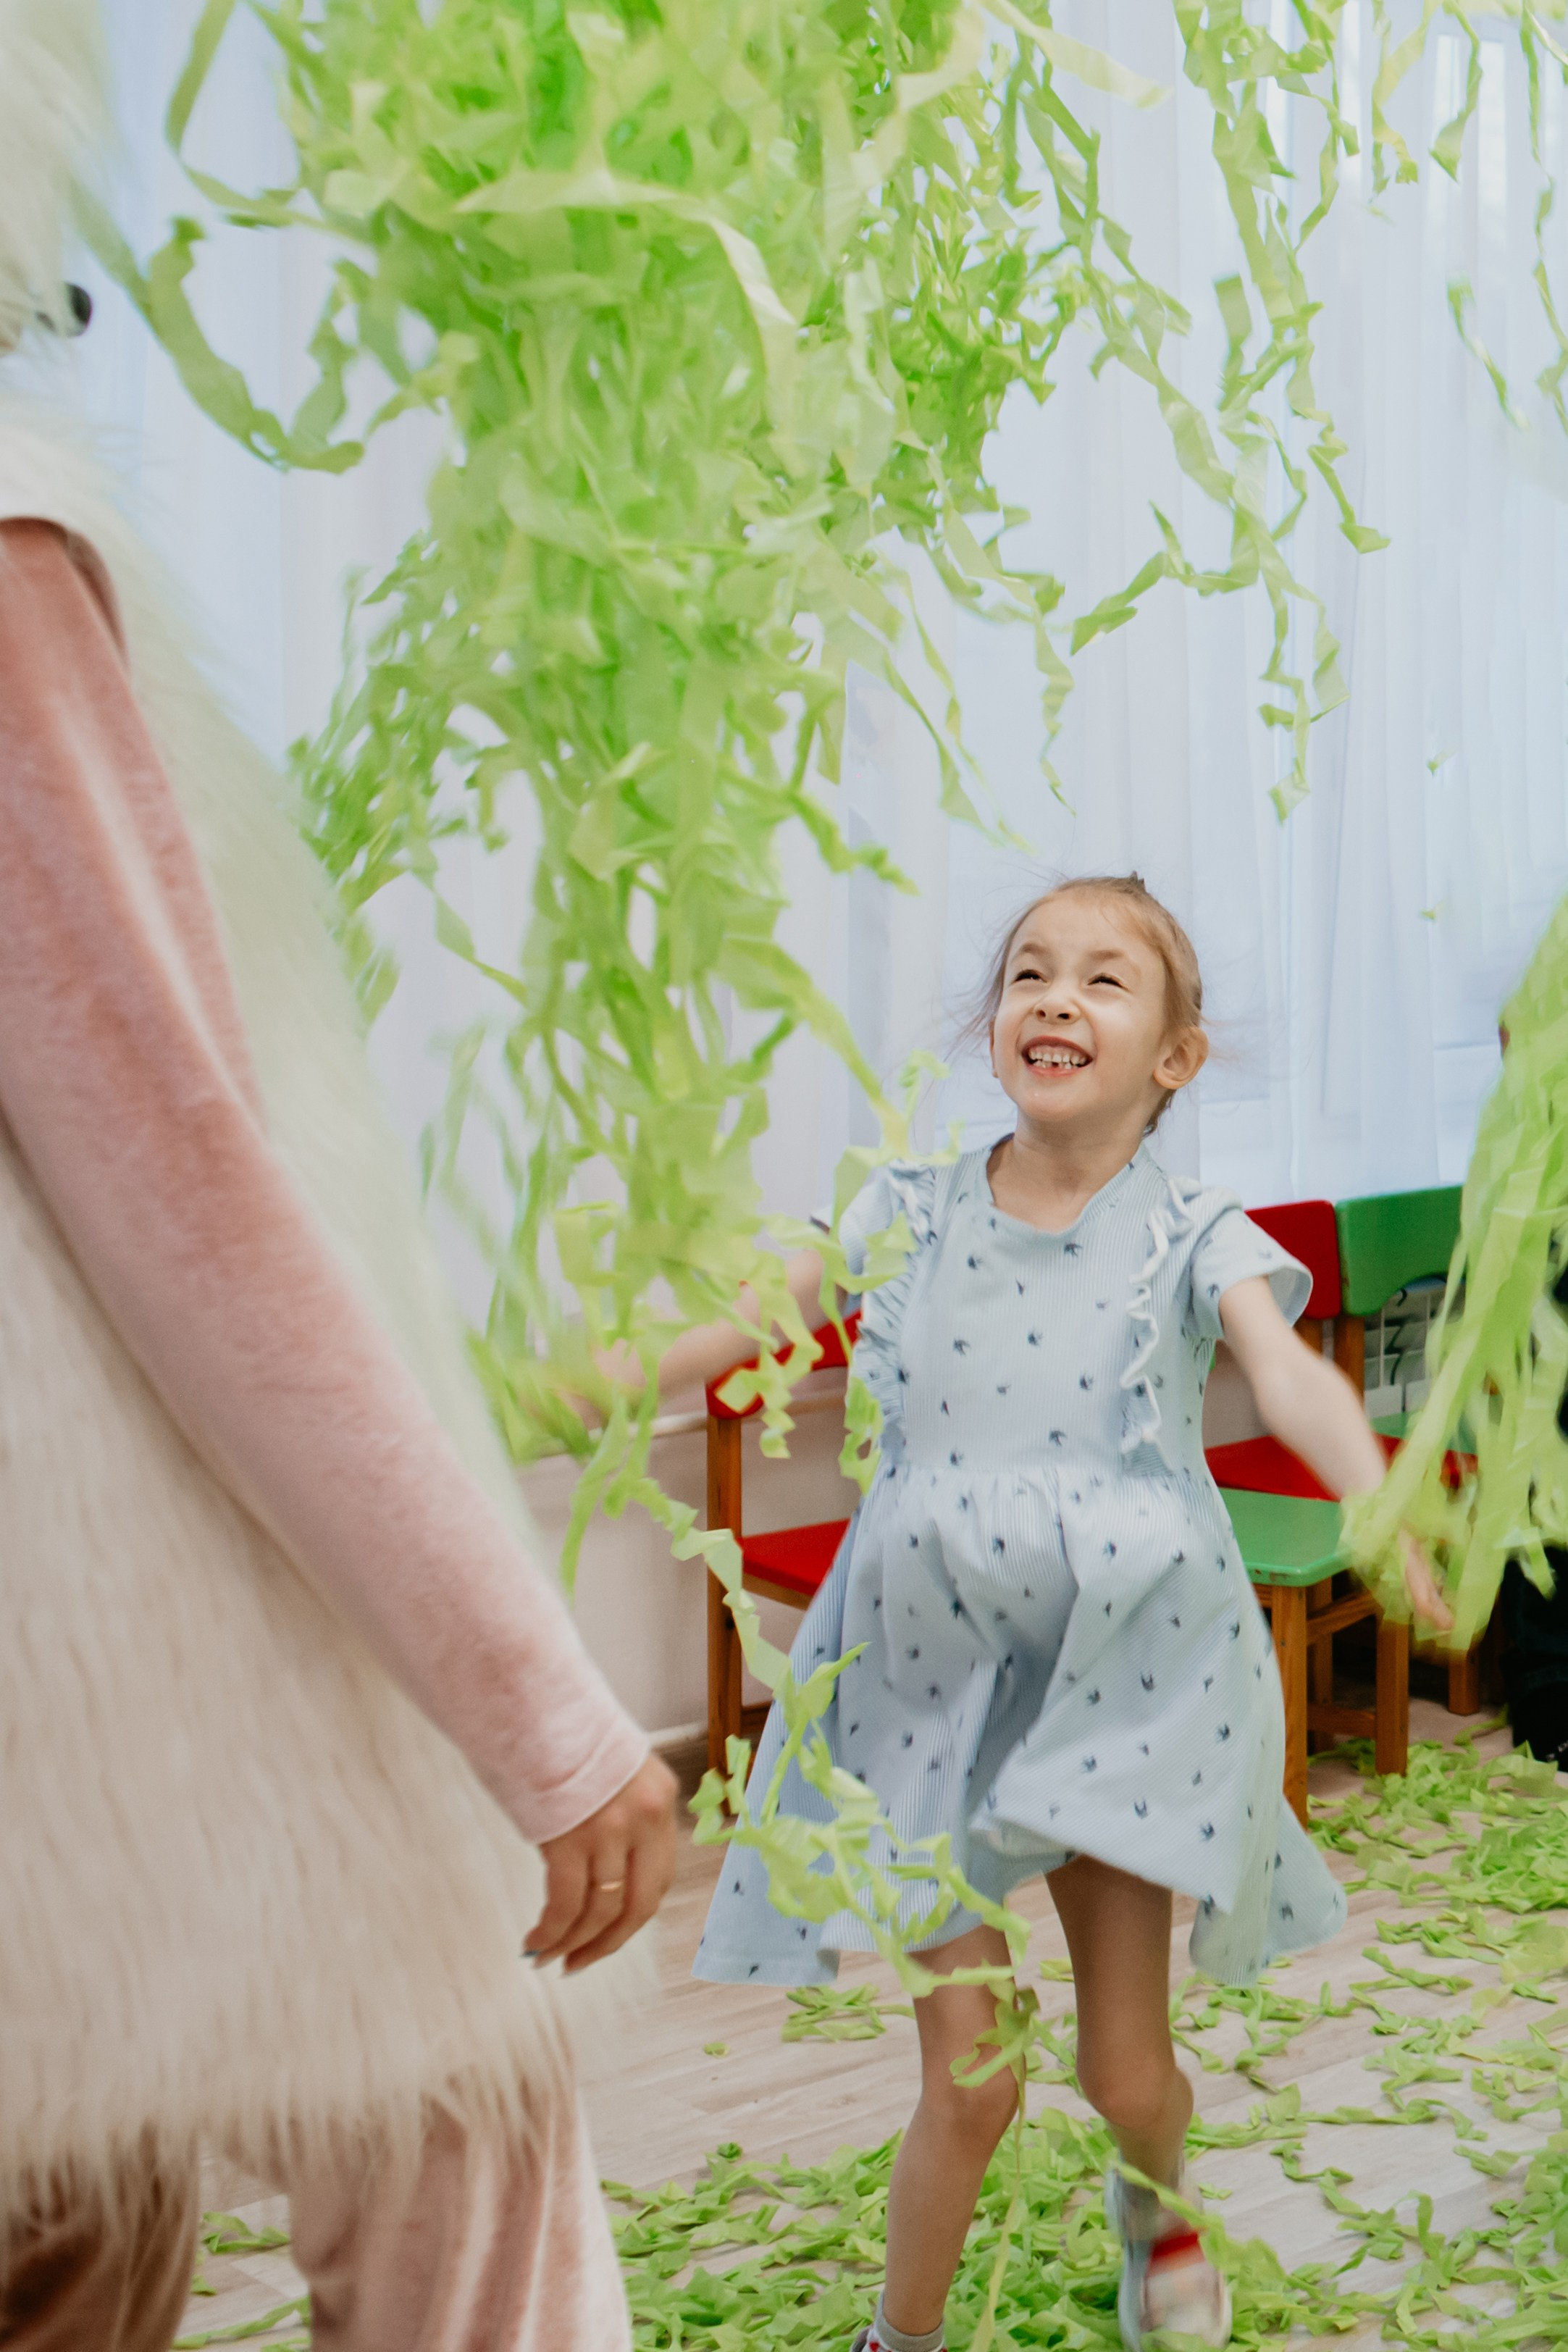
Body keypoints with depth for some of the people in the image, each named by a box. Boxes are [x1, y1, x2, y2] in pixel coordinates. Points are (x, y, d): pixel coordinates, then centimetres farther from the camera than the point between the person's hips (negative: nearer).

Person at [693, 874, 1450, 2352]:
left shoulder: (1192, 1240, -5)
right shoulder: (910, 1215, 1)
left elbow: (1290, 1378, -21)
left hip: (1122, 1684, 0)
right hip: (930, 1683, 0)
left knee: (1126, 2068, 9)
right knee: (968, 2082, 1)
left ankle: (1155, 2208, 46)